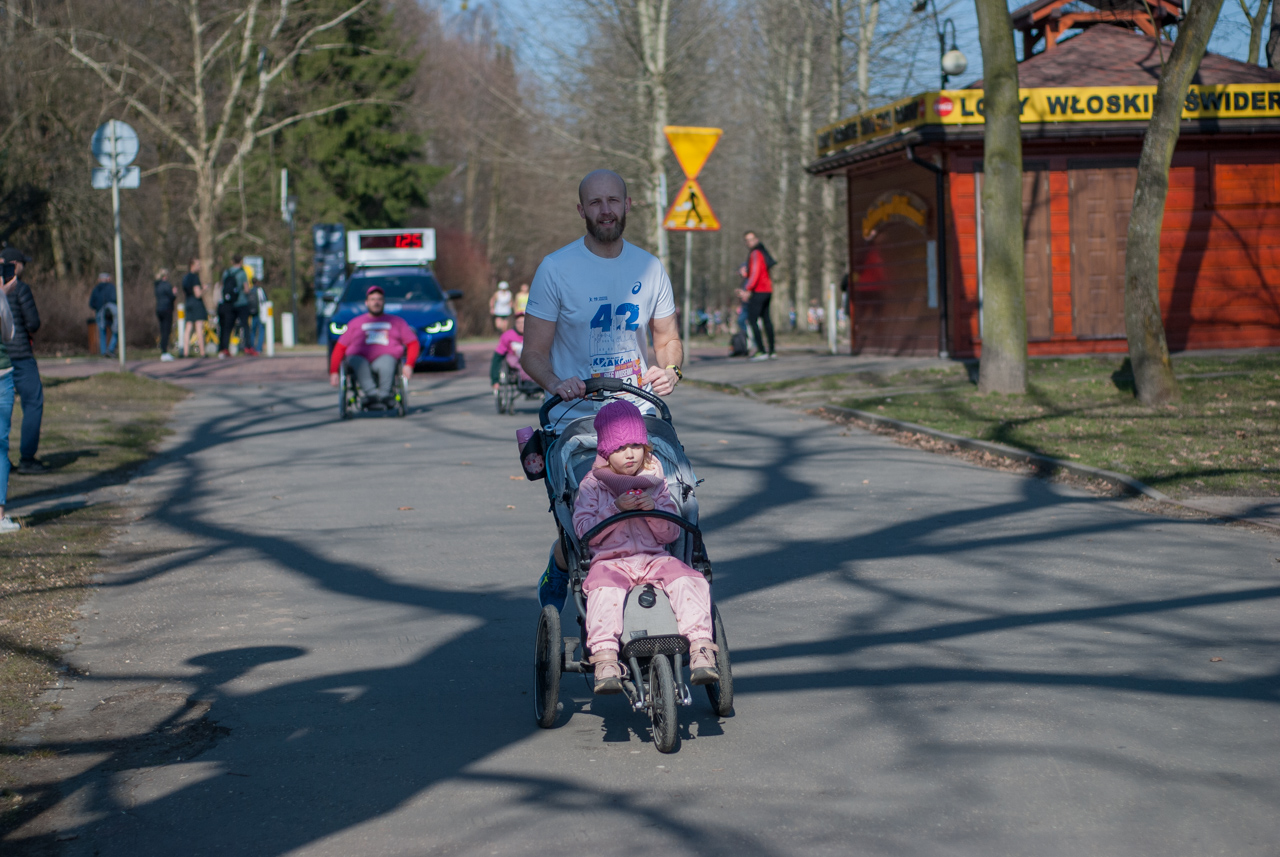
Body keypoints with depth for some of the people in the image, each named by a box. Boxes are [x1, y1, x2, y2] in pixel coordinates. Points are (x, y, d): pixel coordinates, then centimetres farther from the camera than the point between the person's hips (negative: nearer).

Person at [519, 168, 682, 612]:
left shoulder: (649, 268, 9)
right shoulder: (556, 269, -2)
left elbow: (667, 337, 18)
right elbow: (533, 352, -2)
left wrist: (669, 368, -5)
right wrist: (555, 384, -23)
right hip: (574, 417, -3)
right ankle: (555, 579, 23)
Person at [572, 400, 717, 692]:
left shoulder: (655, 482, 15)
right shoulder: (592, 485, 9)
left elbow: (671, 534, 11)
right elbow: (584, 530, -3)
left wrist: (654, 510, -9)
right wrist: (616, 509, -14)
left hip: (654, 558, 2)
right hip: (610, 560, -2)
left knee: (689, 581, -27)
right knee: (604, 591, -37)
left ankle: (701, 647, -27)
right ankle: (605, 658, -41)